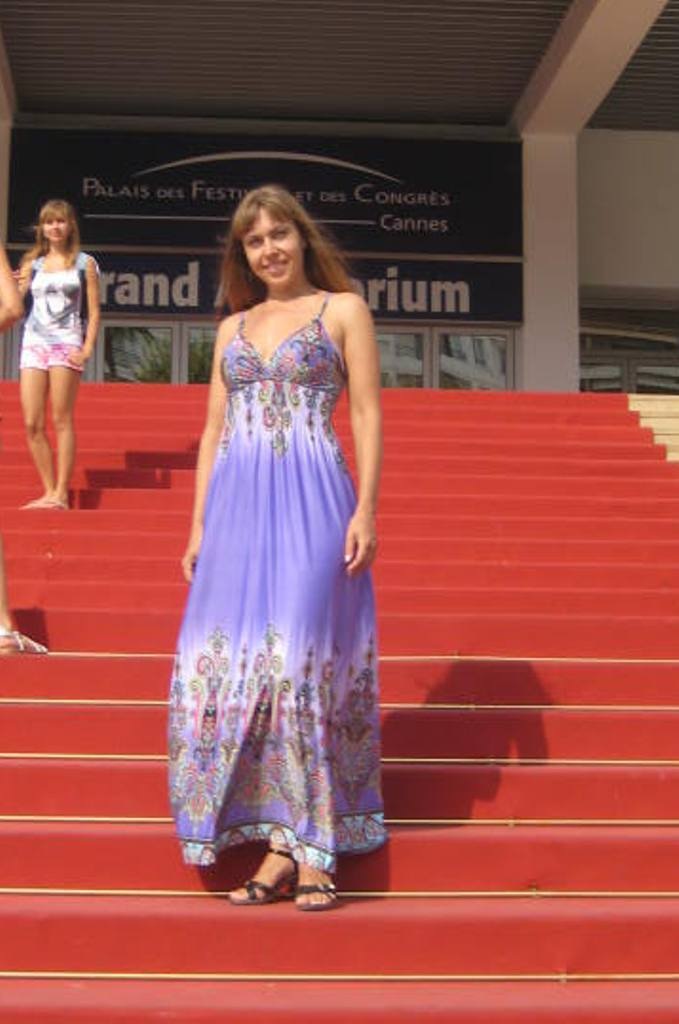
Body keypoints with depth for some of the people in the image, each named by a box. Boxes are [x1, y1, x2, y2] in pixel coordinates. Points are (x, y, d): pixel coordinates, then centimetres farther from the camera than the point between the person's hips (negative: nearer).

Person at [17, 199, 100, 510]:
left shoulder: (84, 263, 6)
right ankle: (48, 491, 8)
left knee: (61, 420, -7)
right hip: (34, 342, 4)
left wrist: (87, 349, -9)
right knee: (32, 423, -1)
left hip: (66, 344, -4)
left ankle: (61, 493, -5)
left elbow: (94, 312, 2)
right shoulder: (32, 264, 15)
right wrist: (17, 285, -12)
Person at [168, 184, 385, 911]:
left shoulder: (342, 309, 7)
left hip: (313, 501, -5)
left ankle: (312, 848, -2)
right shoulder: (233, 327, 19)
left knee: (300, 656, -10)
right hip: (236, 504, 5)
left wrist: (366, 510, -10)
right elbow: (213, 432, 18)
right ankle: (285, 846, 3)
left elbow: (368, 415, 0)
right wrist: (198, 525, 11)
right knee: (227, 659, -3)